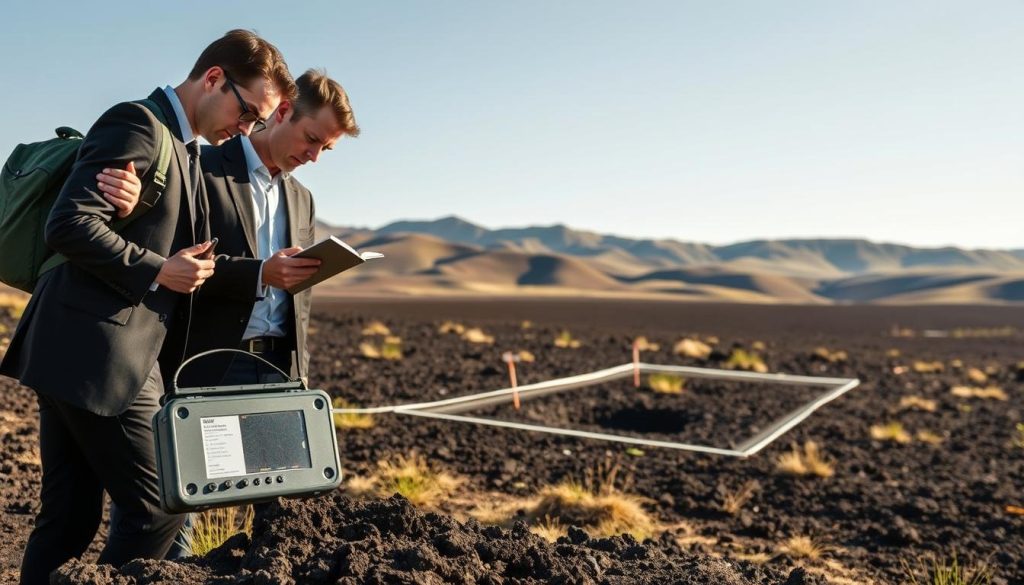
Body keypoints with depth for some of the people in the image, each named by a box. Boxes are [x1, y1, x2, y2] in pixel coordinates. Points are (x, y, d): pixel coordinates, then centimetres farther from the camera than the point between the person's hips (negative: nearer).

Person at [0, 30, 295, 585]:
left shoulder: (181, 147, 20)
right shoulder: (138, 123, -10)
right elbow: (69, 225, -20)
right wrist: (157, 270, -13)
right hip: (97, 355, -10)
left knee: (70, 518, 13)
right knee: (158, 507, -2)